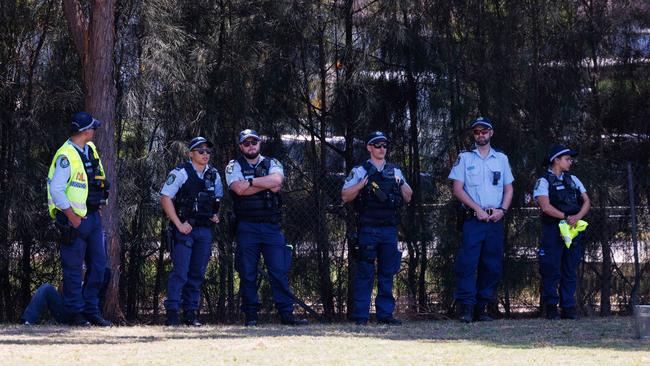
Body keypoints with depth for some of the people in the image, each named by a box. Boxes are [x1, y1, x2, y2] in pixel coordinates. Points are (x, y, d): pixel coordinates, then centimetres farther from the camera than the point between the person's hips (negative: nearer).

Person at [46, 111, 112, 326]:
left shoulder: (90, 149, 10)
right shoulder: (66, 156, -17)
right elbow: (56, 189, -20)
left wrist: (99, 207, 16)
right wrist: (71, 217, -20)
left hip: (93, 217, 8)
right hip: (75, 218, -8)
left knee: (98, 265, 9)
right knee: (73, 268, 0)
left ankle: (92, 310, 15)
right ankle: (76, 314, 6)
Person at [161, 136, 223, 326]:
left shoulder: (214, 175, 12)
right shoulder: (181, 173, -7)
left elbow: (217, 199, 27)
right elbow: (165, 198, -10)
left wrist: (216, 215, 6)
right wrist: (179, 224, -14)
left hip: (205, 230, 6)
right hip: (185, 229, -6)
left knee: (198, 273, 7)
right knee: (180, 272, -11)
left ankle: (191, 313, 13)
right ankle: (172, 312, -10)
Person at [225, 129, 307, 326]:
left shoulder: (272, 164, 12)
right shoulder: (234, 166, 7)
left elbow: (277, 180, -11)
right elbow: (239, 189, -13)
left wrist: (250, 181, -11)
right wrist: (267, 184, -9)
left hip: (271, 226, 1)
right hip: (246, 227, -1)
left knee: (279, 271, -3)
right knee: (247, 273, 0)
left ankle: (287, 314, -3)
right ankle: (250, 315, 6)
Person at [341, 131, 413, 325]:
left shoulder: (395, 172, 17)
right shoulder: (359, 171, 5)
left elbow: (407, 198, 18)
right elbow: (345, 196, -2)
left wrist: (402, 184, -1)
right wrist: (363, 184, -14)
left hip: (389, 229, 4)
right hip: (368, 228, -4)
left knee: (387, 273, 5)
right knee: (365, 273, -5)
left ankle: (385, 313, 9)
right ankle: (360, 315, -4)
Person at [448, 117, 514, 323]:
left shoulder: (501, 159, 15)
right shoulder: (465, 158, 7)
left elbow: (508, 189, 16)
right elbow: (457, 190, 1)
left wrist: (502, 210, -2)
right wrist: (478, 209, -10)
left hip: (495, 220, 3)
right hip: (473, 219, -3)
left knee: (492, 266, 2)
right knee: (468, 263, -13)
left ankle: (482, 308, 8)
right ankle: (466, 309, -16)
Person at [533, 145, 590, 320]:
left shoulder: (573, 180, 17)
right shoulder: (543, 181, -1)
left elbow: (586, 202, 8)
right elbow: (546, 207, -14)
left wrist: (578, 217, -11)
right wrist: (566, 217, -19)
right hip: (553, 232, -5)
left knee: (570, 272, 5)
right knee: (551, 271, -5)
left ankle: (568, 308, 7)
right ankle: (551, 309, -1)